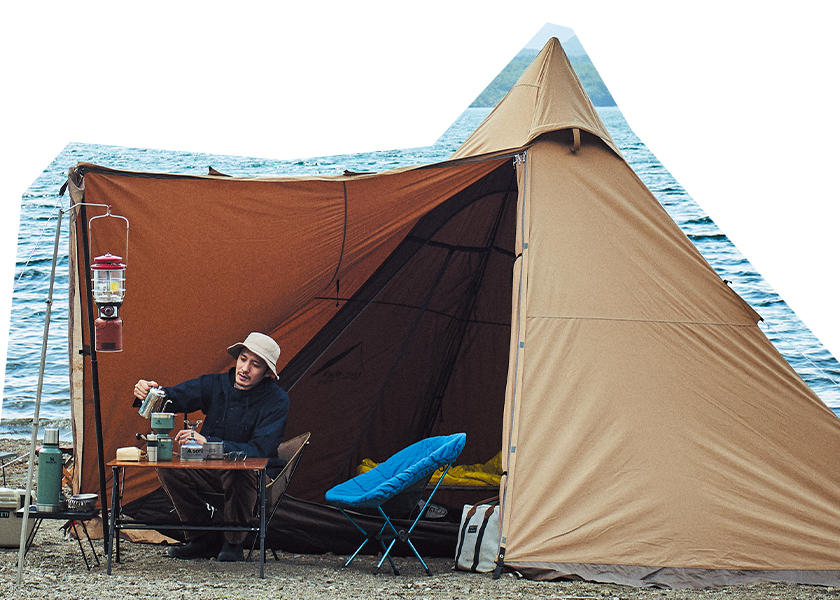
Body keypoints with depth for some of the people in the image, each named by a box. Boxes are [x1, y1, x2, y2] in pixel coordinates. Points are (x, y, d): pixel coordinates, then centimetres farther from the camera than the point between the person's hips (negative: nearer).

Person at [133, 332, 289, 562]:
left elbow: (258, 452, -28)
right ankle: (203, 539, -3)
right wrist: (151, 392, -32)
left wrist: (206, 442, -37)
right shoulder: (216, 385, -3)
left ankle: (233, 543, -15)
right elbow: (174, 397, -5)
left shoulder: (276, 400, -18)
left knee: (239, 472, -40)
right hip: (213, 471, 5)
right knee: (168, 466, -18)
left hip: (258, 476, -5)